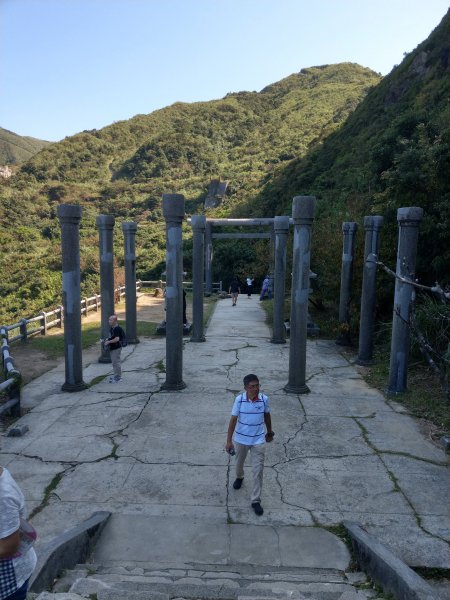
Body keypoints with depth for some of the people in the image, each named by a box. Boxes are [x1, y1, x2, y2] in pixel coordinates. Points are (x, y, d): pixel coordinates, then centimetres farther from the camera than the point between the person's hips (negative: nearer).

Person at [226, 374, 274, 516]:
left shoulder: (264, 399, -15)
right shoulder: (239, 399, -19)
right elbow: (233, 420, -14)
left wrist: (269, 432, 15)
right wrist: (229, 441, -15)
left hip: (258, 440, 0)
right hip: (241, 439, 0)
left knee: (258, 470, -2)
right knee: (239, 462, 25)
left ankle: (256, 501, 12)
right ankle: (239, 477, 58)